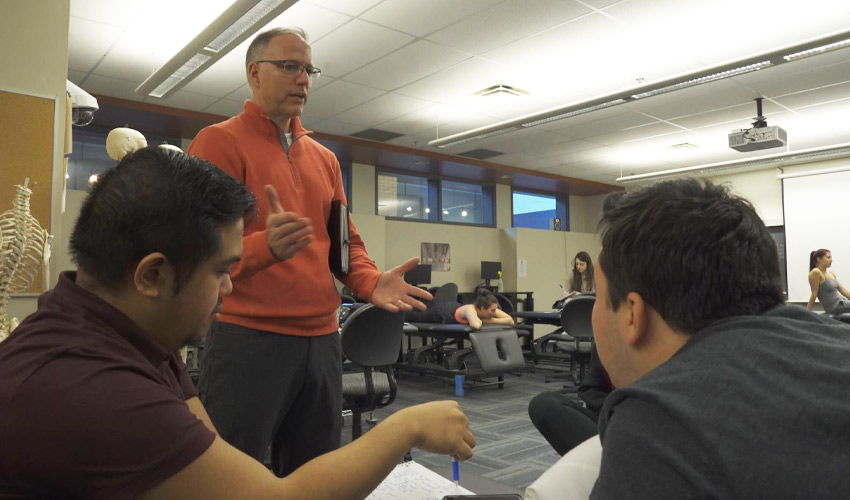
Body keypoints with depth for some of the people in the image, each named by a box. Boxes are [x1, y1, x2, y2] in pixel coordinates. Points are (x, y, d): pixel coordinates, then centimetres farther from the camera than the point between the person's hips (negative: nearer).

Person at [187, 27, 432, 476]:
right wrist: (266, 246, -32)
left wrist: (371, 283, -3)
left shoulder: (324, 157, 16)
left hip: (323, 341, 7)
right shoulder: (220, 142, -4)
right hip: (248, 339, -6)